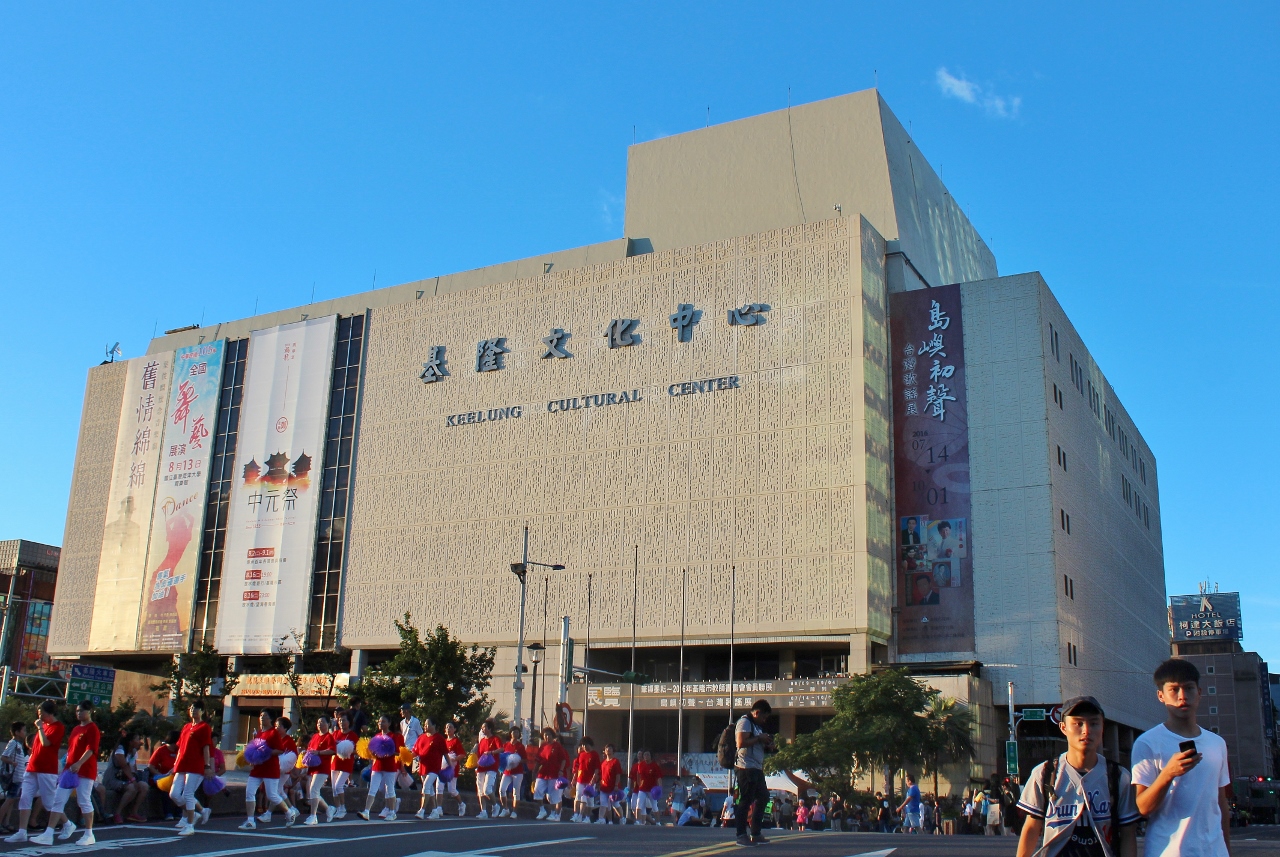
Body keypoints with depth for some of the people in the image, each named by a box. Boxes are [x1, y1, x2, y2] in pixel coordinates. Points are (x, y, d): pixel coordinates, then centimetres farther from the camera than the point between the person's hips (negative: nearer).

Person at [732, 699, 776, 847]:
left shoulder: (755, 725, 23)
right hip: (746, 768, -11)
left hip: (756, 768, 11)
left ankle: (755, 834, 19)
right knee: (746, 801, -9)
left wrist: (767, 745, 12)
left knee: (763, 797, 13)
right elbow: (741, 743, -21)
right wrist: (759, 738, -14)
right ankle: (741, 836, -6)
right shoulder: (744, 722, -8)